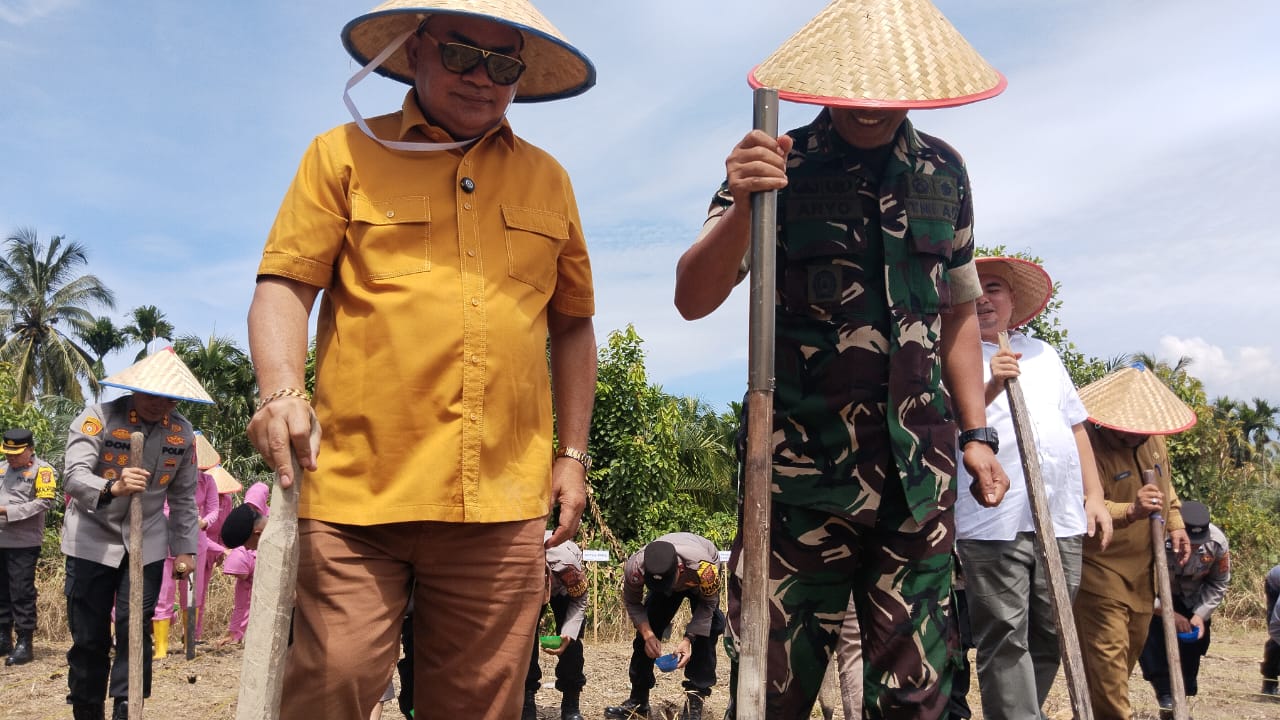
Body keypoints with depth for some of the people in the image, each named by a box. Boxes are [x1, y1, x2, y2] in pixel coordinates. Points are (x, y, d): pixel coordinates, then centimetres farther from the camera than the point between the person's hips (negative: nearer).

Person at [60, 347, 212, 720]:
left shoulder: (182, 432, -1)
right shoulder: (99, 417, -14)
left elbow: (183, 497, 7)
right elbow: (74, 476, -26)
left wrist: (184, 548, 6)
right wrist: (112, 488, -46)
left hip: (147, 544, 2)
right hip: (92, 540, -2)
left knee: (135, 630, -4)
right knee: (88, 636, 3)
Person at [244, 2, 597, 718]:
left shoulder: (547, 179, 17)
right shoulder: (345, 154, 9)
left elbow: (572, 322, 20)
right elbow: (284, 284, 2)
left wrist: (573, 454, 15)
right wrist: (282, 389, -17)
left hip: (502, 501, 2)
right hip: (356, 492, -2)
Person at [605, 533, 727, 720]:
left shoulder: (704, 568, -46)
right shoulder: (635, 567, -40)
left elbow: (708, 604, -24)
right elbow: (632, 603, -18)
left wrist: (688, 639, -33)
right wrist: (648, 634, -33)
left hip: (700, 585, -2)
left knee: (704, 636, -18)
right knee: (646, 630, -5)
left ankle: (695, 702, -8)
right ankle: (638, 701, 8)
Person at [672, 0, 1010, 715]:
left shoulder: (945, 172, 9)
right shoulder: (779, 167, -2)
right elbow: (693, 301, -10)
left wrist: (976, 432, 13)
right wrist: (741, 207, -27)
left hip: (919, 470, 4)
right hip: (803, 467, -3)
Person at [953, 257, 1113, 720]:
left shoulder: (1043, 353, 21)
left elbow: (1075, 426, 22)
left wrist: (1095, 496, 14)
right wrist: (989, 386, -23)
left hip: (1062, 518, 5)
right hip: (994, 520, -5)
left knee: (1049, 637, 10)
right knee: (1005, 640, -6)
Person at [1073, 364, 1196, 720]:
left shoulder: (1152, 438, 5)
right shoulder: (1087, 444, -23)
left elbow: (1165, 485, 22)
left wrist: (1174, 523, 8)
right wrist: (1129, 511, -47)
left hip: (1142, 569, 9)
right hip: (1099, 571, -9)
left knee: (1132, 646, 19)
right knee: (1107, 653, -11)